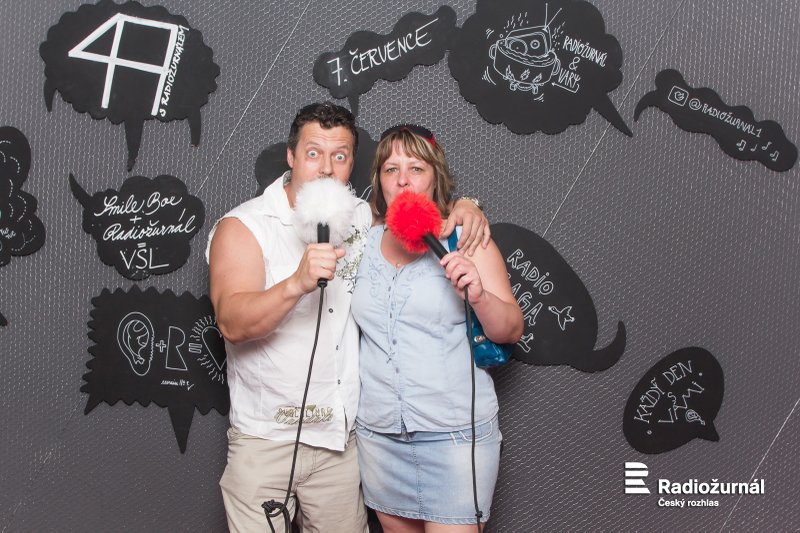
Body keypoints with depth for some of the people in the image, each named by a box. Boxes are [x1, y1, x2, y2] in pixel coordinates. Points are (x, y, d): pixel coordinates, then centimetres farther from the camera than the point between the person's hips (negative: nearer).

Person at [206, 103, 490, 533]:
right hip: (265, 443, -4)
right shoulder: (243, 227, -10)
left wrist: (461, 207, 0)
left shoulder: (360, 218, 6)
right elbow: (233, 323, -23)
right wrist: (297, 283, -40)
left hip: (341, 438, 5)